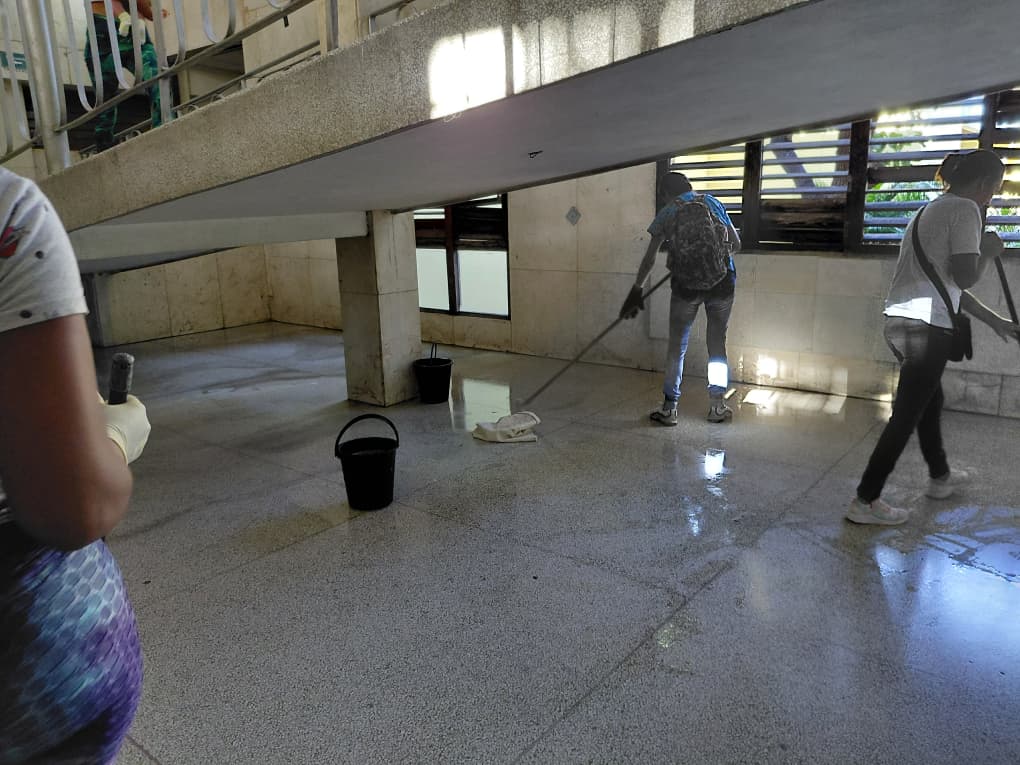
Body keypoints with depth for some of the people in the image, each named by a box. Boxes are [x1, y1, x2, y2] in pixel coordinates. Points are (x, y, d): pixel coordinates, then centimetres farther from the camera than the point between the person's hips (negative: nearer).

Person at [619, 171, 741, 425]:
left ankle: (669, 408, 13)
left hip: (687, 282, -2)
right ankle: (718, 406, 19)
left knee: (677, 346, 9)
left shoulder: (667, 212, 9)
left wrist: (637, 290, 13)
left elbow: (649, 258, 6)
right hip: (723, 280, 2)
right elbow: (736, 244, 17)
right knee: (718, 343, 15)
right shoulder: (714, 203, 15)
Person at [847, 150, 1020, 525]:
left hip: (900, 321, 10)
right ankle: (865, 501, -2)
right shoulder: (964, 210, -7)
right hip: (927, 326, -10)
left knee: (929, 399, 24)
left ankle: (940, 476, 43)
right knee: (906, 414, -5)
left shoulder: (931, 209, 22)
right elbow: (965, 278, -15)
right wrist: (987, 252, 6)